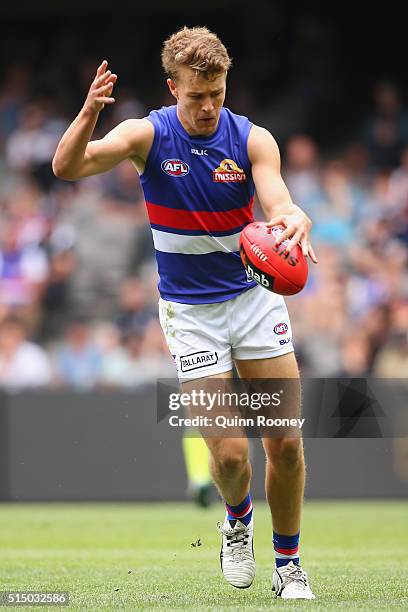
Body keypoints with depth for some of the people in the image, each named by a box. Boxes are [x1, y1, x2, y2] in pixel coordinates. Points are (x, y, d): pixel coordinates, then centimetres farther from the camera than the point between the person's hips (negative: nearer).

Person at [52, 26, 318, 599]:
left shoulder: (253, 139, -9)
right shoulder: (149, 134, -11)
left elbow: (280, 207, -22)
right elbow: (67, 167, -23)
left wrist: (295, 223, -47)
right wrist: (90, 111, -42)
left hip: (255, 295, 2)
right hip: (189, 310, -1)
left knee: (285, 444, -3)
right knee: (229, 454, -11)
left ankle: (288, 564, 18)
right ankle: (238, 519, 24)